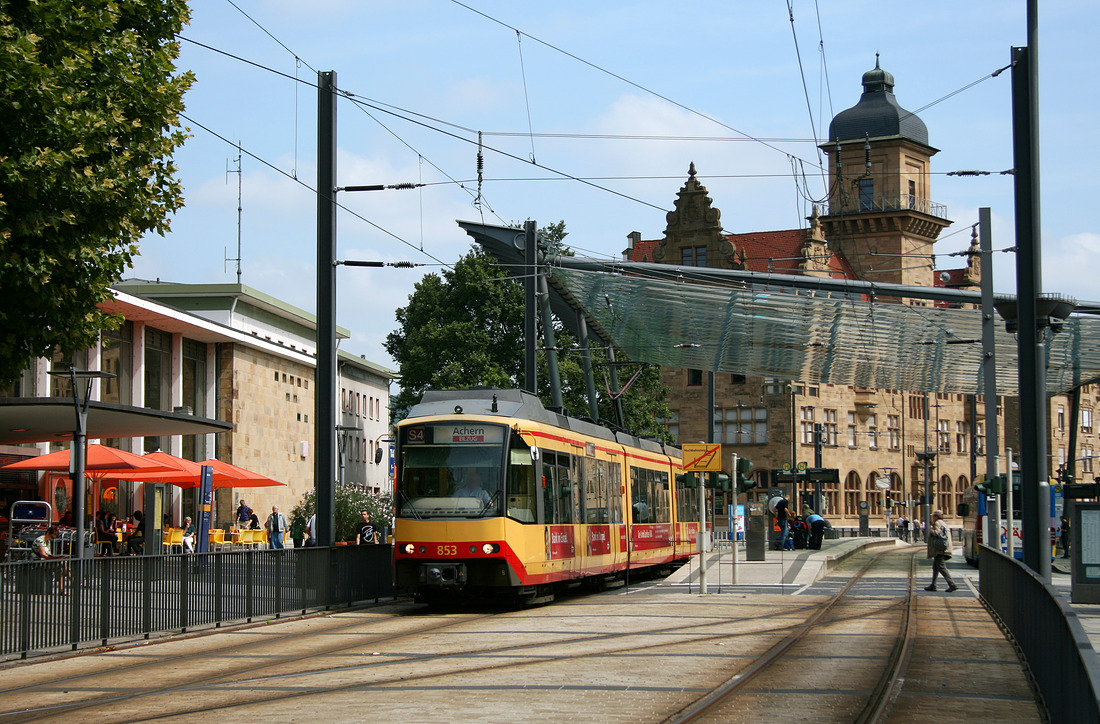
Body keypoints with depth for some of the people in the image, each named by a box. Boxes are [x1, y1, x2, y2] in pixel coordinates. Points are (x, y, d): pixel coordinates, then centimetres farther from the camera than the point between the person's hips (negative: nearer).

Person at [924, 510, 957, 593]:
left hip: (939, 550, -10)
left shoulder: (937, 523, -7)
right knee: (935, 567, 16)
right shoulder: (944, 524, 22)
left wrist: (931, 529, -2)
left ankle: (952, 584, -18)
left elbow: (937, 533, -21)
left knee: (942, 567, -12)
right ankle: (933, 585, 18)